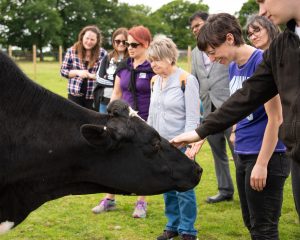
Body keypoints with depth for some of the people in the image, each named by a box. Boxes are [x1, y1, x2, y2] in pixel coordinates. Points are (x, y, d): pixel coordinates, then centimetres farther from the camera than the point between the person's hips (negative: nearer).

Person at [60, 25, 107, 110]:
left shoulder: (102, 53, -3)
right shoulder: (72, 51, 1)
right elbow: (63, 70, 5)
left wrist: (91, 75, -20)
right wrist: (77, 72, -11)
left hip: (94, 96, -1)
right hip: (75, 94, 1)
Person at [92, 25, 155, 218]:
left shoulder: (153, 68, -9)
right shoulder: (123, 67, 6)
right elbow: (116, 94, 13)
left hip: (145, 122, -5)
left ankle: (142, 203, 17)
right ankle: (109, 200, 19)